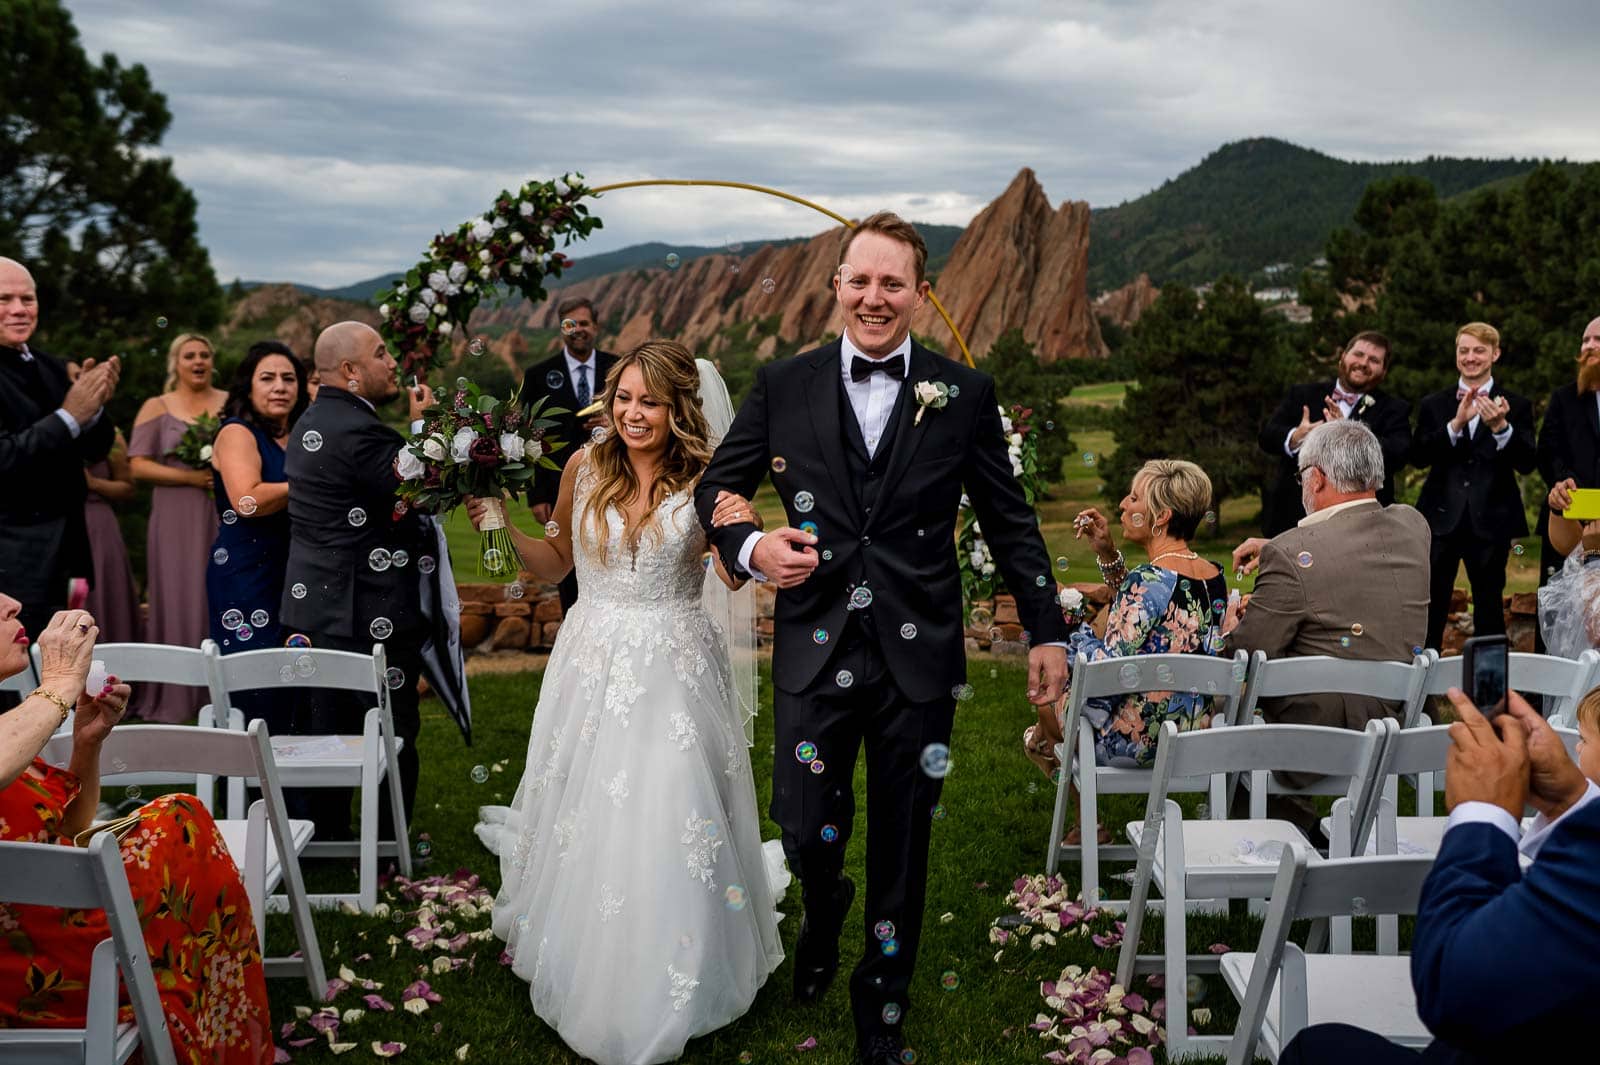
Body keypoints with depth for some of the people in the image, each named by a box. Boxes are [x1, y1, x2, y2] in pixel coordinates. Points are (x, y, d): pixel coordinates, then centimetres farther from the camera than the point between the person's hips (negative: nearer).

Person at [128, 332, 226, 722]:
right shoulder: (156, 408, 6)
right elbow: (138, 466, -1)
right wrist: (191, 476, -13)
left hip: (226, 516, 2)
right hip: (177, 519, -1)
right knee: (180, 601, -3)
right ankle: (177, 697, 2)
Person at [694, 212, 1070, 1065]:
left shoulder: (964, 395, 2)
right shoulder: (782, 386, 2)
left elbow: (1009, 521, 7)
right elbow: (715, 489, 9)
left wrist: (1046, 630, 7)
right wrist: (750, 548, -12)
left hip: (918, 657, 0)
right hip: (815, 650, 0)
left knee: (901, 847, 11)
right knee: (806, 834, 3)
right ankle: (824, 912, 42)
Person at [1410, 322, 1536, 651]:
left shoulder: (1516, 407, 4)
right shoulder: (1433, 405, 7)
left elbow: (1526, 463, -8)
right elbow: (1418, 456, -7)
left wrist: (1500, 427, -25)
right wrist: (1456, 423, -20)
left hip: (1490, 522, 0)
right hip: (1441, 520, 0)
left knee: (1489, 612, 9)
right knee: (1430, 608, 1)